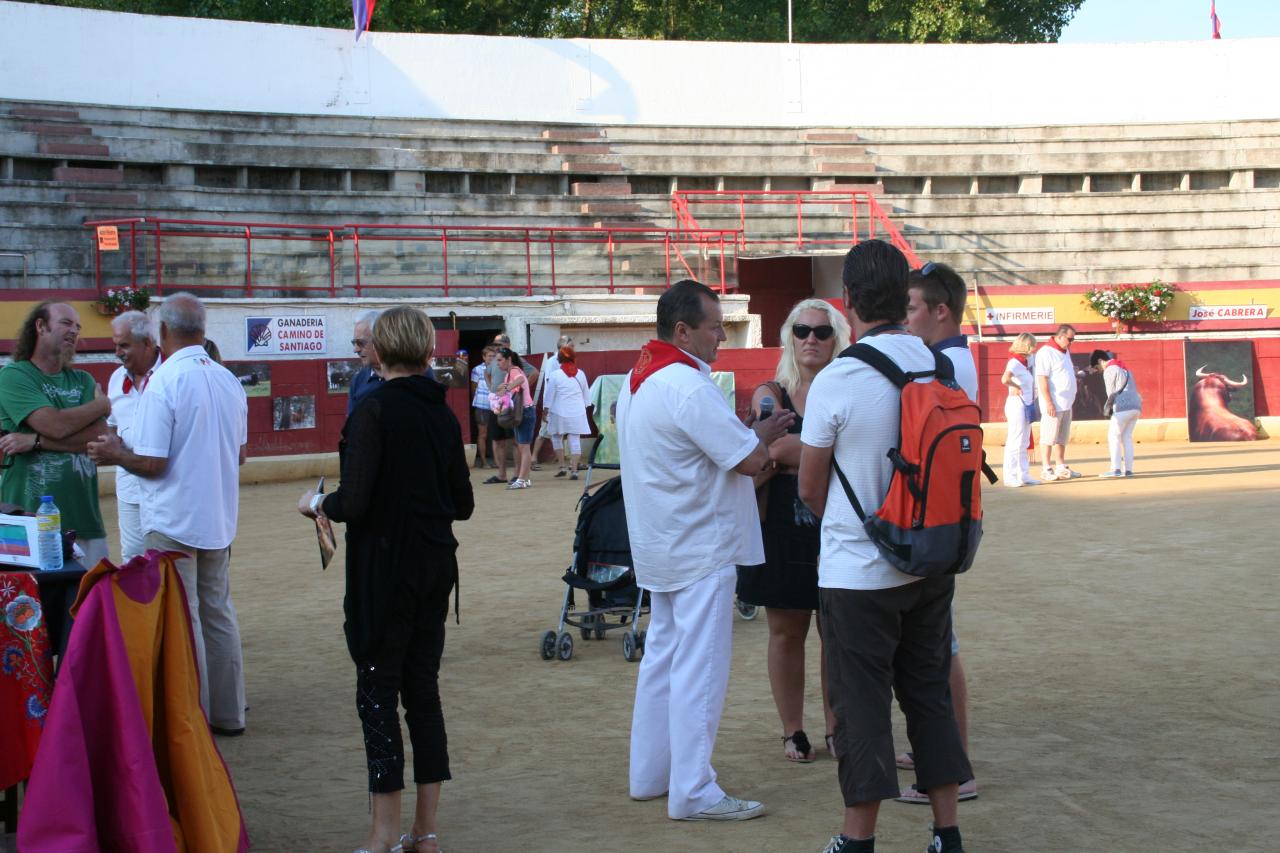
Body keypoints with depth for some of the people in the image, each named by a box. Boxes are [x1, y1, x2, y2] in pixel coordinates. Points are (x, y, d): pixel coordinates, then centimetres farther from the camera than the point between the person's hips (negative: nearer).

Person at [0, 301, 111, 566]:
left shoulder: (83, 381, 15)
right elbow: (55, 425, -14)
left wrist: (37, 441, -11)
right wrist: (102, 404, 3)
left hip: (84, 518, 4)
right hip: (31, 518, -4)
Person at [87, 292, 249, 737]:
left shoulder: (163, 382, -17)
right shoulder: (228, 380, 4)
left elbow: (151, 462, -18)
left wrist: (115, 454, 0)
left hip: (173, 524, -7)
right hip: (218, 519, 7)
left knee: (182, 622, 0)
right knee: (218, 614, 16)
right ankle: (227, 713, 23)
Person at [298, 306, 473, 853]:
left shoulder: (375, 410, -14)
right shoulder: (443, 414, 5)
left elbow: (354, 502, -19)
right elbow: (463, 503, 10)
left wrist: (317, 505, 1)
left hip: (383, 571, -6)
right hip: (435, 569, 6)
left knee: (377, 692, 1)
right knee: (423, 689, 12)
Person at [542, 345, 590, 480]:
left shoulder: (555, 375, -8)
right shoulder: (580, 374, 3)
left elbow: (549, 397, -6)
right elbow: (585, 394, 11)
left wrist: (545, 413, 2)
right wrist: (583, 408, 23)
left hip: (560, 412, -3)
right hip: (577, 412, 3)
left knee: (557, 437, 16)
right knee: (575, 440, 3)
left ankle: (563, 466, 13)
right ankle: (574, 470, 0)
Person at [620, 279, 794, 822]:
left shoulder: (638, 380, 10)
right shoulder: (689, 386, -22)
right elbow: (750, 460, -20)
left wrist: (753, 435, 6)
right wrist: (765, 434, 1)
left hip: (662, 547, 10)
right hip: (701, 549, -10)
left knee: (663, 657, 17)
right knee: (699, 670, -6)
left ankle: (649, 774, 24)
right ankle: (693, 792, -3)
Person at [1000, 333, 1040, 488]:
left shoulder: (1025, 362, 14)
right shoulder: (1014, 362, -15)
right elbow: (1005, 379, -32)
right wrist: (1015, 388, -16)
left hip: (1026, 405, 10)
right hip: (1017, 404, -10)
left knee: (1023, 443, 14)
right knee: (1015, 442, -6)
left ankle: (1024, 475, 21)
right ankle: (1010, 477, -3)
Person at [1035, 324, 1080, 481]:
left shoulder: (1065, 352, 15)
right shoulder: (1046, 352, -13)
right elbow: (1042, 379, -18)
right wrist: (1049, 402, -21)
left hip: (1066, 403, 9)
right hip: (1053, 404, -9)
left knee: (1062, 438, 13)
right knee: (1048, 437, -4)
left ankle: (1061, 468, 19)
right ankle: (1046, 470, -1)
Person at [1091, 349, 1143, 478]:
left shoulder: (1109, 370, -1)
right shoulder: (1124, 367, 25)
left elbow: (1112, 393, -4)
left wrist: (1107, 408, 9)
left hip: (1123, 407, -8)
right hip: (1136, 405, 8)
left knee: (1113, 436, -5)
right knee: (1127, 437, 12)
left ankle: (1116, 469, -12)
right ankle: (1128, 469, 7)